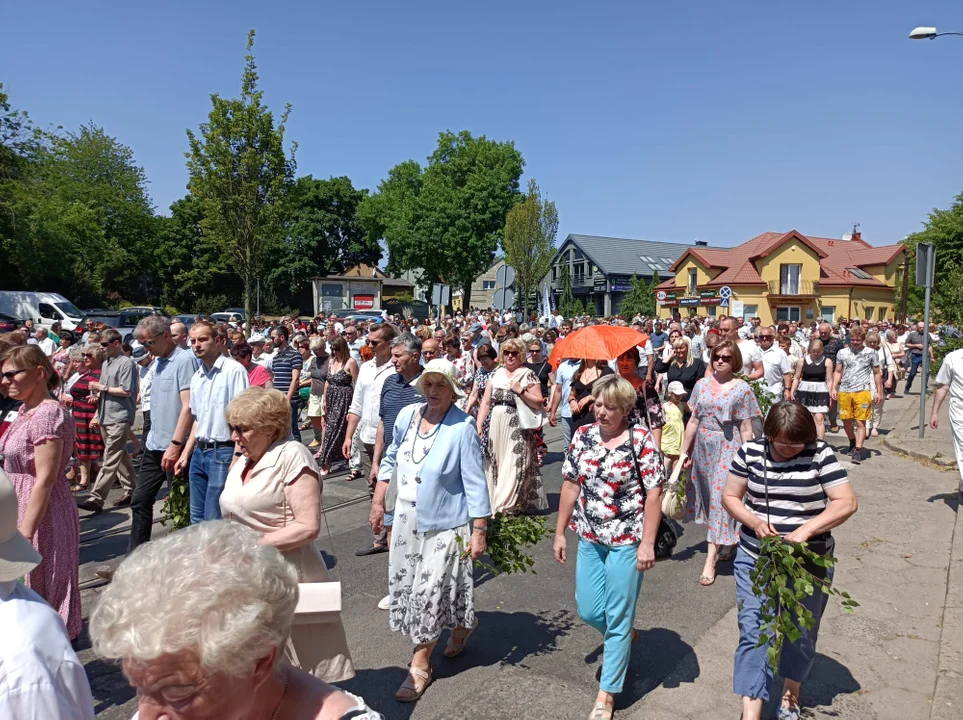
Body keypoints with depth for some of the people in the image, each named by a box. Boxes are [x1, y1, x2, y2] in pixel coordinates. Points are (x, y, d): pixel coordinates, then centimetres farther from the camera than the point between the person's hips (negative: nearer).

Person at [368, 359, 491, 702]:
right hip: (406, 519, 6)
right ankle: (460, 627, 41)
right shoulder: (407, 416, -3)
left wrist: (479, 531, -15)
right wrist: (377, 503, 11)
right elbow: (390, 461, 10)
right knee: (406, 585, 16)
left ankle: (420, 664, 24)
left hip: (444, 524, -6)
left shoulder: (462, 426, -19)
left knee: (430, 591, 1)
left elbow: (475, 482, -16)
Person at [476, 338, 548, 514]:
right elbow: (486, 402, 9)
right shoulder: (496, 374, 11)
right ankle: (495, 503, 20)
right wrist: (478, 425, 1)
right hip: (495, 427, 4)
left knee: (515, 465, -5)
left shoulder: (528, 375, -1)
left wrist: (521, 391, -15)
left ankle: (510, 505, 5)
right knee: (496, 464, 8)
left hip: (518, 429, -4)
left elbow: (538, 403, -3)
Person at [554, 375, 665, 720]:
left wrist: (647, 543, -15)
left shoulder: (641, 439, -13)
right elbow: (571, 485, 6)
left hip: (627, 540, -4)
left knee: (617, 619, 5)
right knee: (588, 611, 11)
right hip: (589, 538, 5)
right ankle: (622, 637, 45)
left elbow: (654, 493, -11)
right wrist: (560, 532, 7)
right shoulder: (583, 436, 0)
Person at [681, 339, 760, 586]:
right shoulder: (702, 384, 5)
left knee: (721, 498, -4)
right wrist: (684, 451, 9)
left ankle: (710, 561, 2)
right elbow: (694, 421, 8)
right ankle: (728, 543, 32)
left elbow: (745, 429, -6)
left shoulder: (742, 388, -6)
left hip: (727, 448, -5)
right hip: (703, 447, 5)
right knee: (708, 495, 11)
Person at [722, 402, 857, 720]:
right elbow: (730, 497, 1)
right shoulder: (750, 452, -5)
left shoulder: (820, 454, -10)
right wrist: (753, 521, -18)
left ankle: (791, 694, 41)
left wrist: (805, 530, -25)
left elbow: (847, 502, -13)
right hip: (755, 560, 1)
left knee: (801, 633, 17)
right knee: (753, 633, -4)